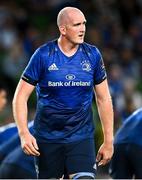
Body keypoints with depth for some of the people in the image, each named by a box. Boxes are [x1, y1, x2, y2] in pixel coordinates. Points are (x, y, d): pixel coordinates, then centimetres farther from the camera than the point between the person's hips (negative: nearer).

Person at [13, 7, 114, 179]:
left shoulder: (93, 55, 1)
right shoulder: (43, 55, -6)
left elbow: (103, 99, 8)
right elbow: (20, 97, -6)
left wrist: (108, 141, 6)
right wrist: (24, 133, -19)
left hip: (81, 137, 1)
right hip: (47, 138, -1)